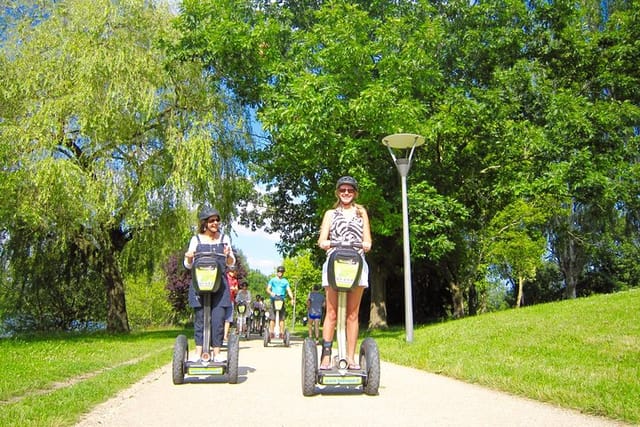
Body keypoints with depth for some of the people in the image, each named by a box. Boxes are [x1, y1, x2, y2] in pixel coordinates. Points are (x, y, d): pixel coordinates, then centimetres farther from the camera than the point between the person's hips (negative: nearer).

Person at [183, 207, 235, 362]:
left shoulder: (224, 239, 13)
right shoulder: (196, 240, 8)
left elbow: (231, 263, 16)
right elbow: (188, 265, 12)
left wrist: (228, 255, -5)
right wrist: (189, 258, -11)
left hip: (219, 284, 1)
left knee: (218, 318, -5)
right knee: (200, 318, -3)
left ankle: (217, 352, 2)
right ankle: (198, 353, 3)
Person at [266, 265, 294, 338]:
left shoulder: (285, 281, 17)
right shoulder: (272, 280, 14)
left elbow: (288, 290, 7)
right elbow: (268, 289, 5)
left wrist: (292, 298, -11)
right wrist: (271, 293, -18)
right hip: (273, 300, -1)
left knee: (282, 318, -3)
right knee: (272, 318, -6)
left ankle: (282, 333, -2)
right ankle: (271, 332, -6)